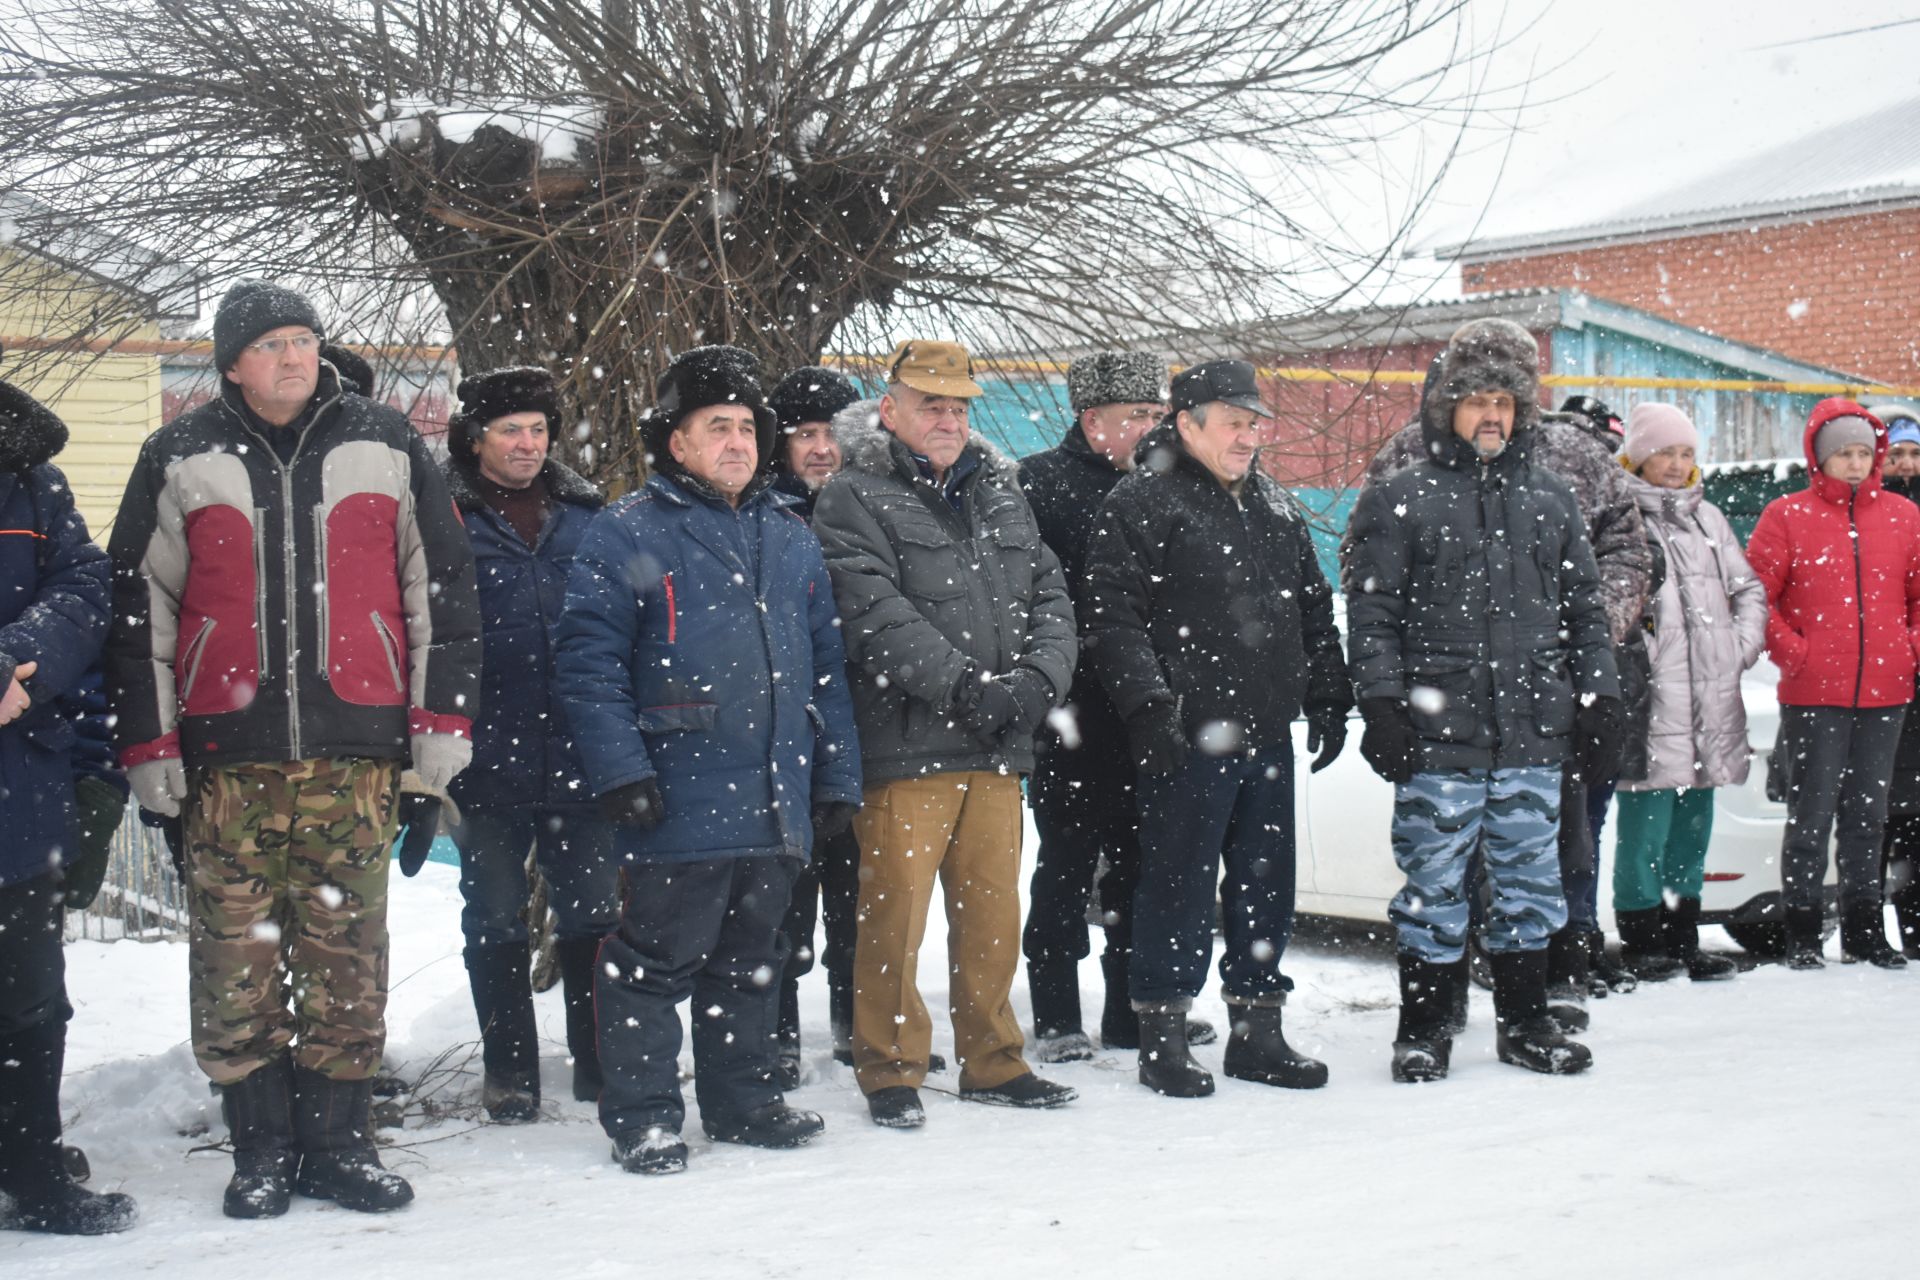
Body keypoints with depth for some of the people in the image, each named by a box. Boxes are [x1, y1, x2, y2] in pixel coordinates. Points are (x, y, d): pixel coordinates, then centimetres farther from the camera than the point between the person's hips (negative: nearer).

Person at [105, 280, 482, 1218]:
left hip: (355, 750, 1)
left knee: (347, 949, 3)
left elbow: (441, 583, 10)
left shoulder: (386, 447, 8)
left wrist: (441, 717, 4)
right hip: (228, 751, 0)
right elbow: (138, 605, 7)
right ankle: (261, 1148, 12)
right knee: (236, 955, 0)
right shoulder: (182, 460, 6)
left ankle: (337, 1139, 14)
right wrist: (148, 743, 2)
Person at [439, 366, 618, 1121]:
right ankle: (509, 1073, 18)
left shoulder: (585, 516, 10)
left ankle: (601, 1064, 18)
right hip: (490, 763, -2)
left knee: (593, 917, 7)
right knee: (496, 925, 7)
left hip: (580, 758, 2)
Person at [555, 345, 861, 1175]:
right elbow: (590, 662, -9)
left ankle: (744, 1098, 28)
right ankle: (641, 1116, 10)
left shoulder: (790, 539, 16)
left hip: (778, 809, 6)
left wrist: (836, 777, 13)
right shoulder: (627, 535, -4)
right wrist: (621, 772, -16)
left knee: (752, 961, 16)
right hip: (682, 805, -6)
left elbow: (826, 665, 18)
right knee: (658, 961, -1)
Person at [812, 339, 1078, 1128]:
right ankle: (891, 1071, 10)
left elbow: (1049, 596, 14)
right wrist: (966, 687, -20)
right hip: (905, 746, -6)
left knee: (992, 912, 12)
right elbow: (879, 620, -14)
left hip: (997, 747, 6)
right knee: (895, 913, -3)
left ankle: (993, 1063, 24)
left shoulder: (1001, 495, 18)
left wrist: (1038, 678, -5)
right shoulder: (854, 502, -2)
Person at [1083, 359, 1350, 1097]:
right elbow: (1113, 620, -11)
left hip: (1267, 734, 7)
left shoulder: (1276, 508, 17)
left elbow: (1314, 611, 23)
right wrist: (1150, 703, -19)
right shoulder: (1139, 504, -5)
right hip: (1186, 736, -7)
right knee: (1179, 887, -1)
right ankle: (1162, 1038, 9)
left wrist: (1328, 698, 15)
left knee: (1266, 885, 11)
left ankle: (1257, 1032, 22)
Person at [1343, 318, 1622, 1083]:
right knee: (1434, 887, 1)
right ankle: (1424, 1027, 13)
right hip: (1438, 736, -4)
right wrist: (1383, 706, -9)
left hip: (1535, 734, 4)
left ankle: (1525, 1020, 22)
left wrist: (1599, 702, 10)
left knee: (1531, 882, 10)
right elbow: (1371, 614, -2)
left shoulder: (1551, 500, 14)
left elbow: (1585, 610, 17)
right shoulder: (1400, 501, 2)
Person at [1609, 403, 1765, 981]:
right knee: (1647, 821, -6)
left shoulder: (1707, 517, 17)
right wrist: (1631, 651, -17)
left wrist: (1745, 643, 8)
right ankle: (1641, 942, 4)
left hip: (1711, 695, 7)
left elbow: (1748, 588, 22)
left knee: (1694, 821, 13)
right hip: (1651, 697, -7)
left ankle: (1683, 939, 22)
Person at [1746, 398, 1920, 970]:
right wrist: (1791, 651, -11)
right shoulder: (1787, 516, -2)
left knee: (1868, 813, 12)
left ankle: (1865, 928, 21)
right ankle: (1802, 932, 8)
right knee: (1812, 814, 1)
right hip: (1813, 693, -3)